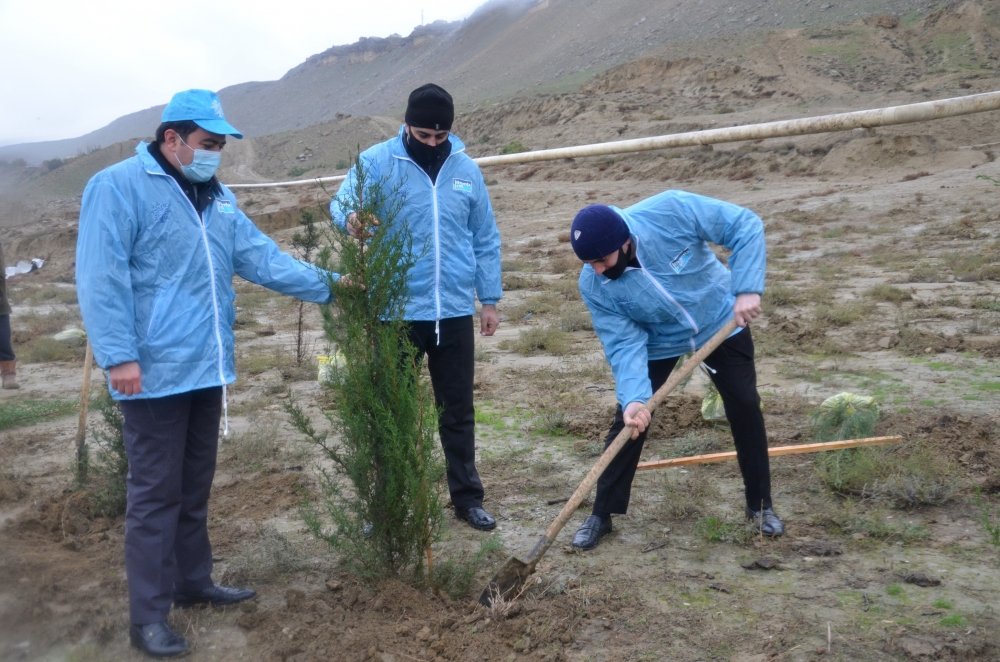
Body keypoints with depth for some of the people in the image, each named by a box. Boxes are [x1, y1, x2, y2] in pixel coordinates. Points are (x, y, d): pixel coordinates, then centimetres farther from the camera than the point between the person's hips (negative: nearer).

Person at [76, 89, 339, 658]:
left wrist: (325, 285, -2)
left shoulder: (218, 198, 14)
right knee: (155, 492, -1)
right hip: (154, 373, -7)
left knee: (195, 487, 18)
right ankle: (149, 614, 10)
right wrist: (119, 356, -21)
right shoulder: (118, 187, -9)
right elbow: (101, 280, -15)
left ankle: (193, 582, 33)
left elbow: (262, 256, 7)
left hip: (207, 369, 8)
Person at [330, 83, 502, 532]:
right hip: (395, 313, -3)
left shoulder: (466, 169, 7)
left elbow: (485, 240, 12)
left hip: (454, 312, 3)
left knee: (457, 410, 13)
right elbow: (341, 201, -16)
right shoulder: (376, 162, -4)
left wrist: (490, 299, 11)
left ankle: (467, 497, 27)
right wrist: (351, 217, -41)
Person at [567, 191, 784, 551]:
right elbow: (625, 344, -25)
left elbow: (745, 225, -30)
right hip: (656, 343, 1)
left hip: (721, 322, 0)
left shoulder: (670, 211, -35)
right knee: (628, 421, -5)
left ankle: (761, 504, 24)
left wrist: (747, 288, -39)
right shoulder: (593, 285, -27)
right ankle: (602, 514, 11)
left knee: (746, 409, 4)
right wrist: (634, 396, -40)